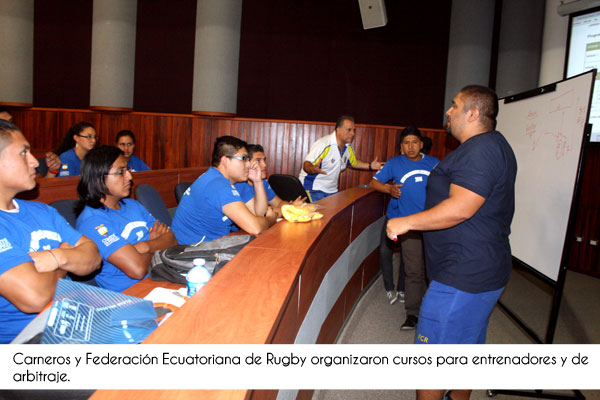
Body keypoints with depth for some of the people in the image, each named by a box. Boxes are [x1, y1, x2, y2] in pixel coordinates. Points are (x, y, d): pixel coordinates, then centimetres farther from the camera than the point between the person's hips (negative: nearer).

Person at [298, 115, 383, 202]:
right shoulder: (324, 145, -21)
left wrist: (370, 166, 9)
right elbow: (306, 165, -24)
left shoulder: (348, 147, 4)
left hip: (332, 190, 7)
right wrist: (313, 169, -47)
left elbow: (353, 162, 23)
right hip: (314, 188, -7)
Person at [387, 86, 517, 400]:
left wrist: (406, 222, -21)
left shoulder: (480, 150, -20)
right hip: (482, 270, 11)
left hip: (463, 275, -11)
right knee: (465, 346, 23)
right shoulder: (492, 146, 15)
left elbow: (461, 208, -29)